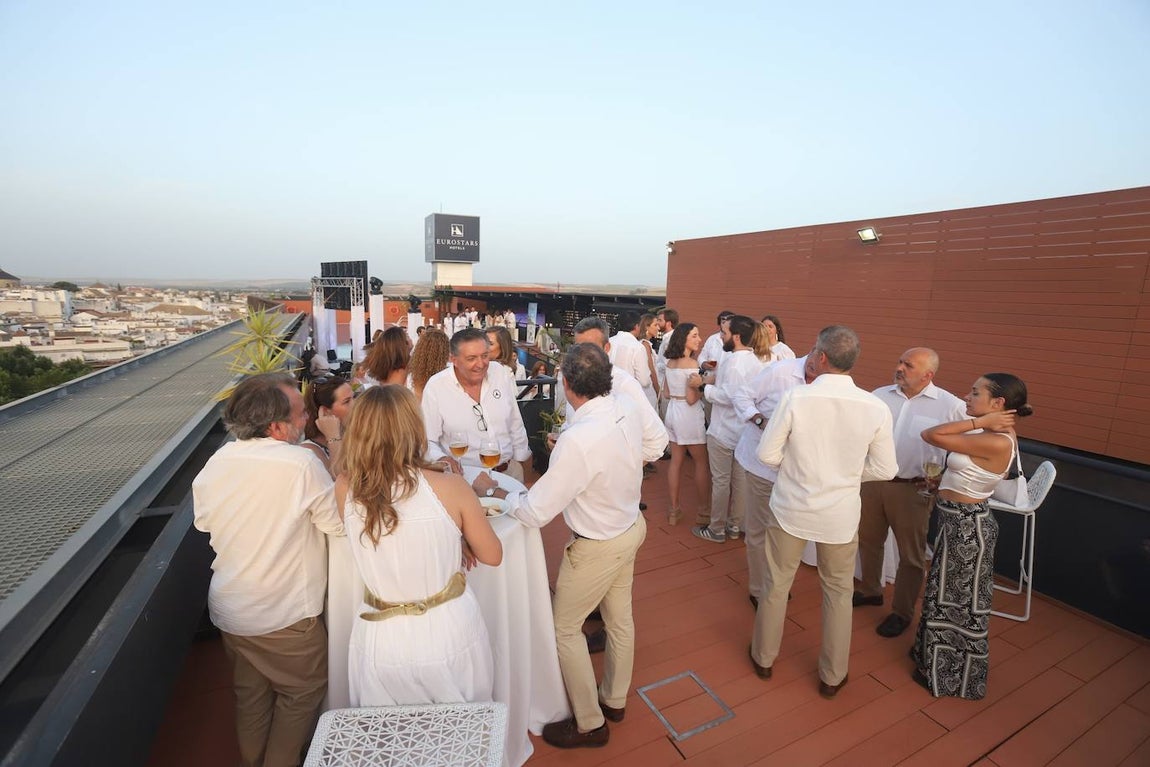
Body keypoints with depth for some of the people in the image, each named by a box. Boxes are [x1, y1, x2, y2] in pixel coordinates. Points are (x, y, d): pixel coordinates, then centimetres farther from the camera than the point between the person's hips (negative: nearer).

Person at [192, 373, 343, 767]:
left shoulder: (215, 462, -8)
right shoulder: (302, 463, -30)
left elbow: (203, 521, 9)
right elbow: (338, 523, -18)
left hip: (228, 611, 7)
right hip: (285, 615, -6)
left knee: (250, 694, 28)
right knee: (301, 695, 18)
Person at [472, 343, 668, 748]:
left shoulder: (577, 440, -36)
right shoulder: (628, 409, -14)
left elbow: (535, 512, -27)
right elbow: (656, 444, 9)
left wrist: (491, 490, -11)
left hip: (598, 546, -8)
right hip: (630, 527, 8)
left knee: (565, 628, 14)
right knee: (620, 616, 25)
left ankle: (590, 723, 33)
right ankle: (615, 699, 49)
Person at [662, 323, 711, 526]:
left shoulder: (670, 362, 5)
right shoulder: (691, 364, -17)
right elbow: (691, 399, -20)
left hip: (672, 412, 7)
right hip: (689, 416, -7)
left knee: (676, 461, 13)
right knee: (702, 462, 8)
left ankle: (674, 509, 20)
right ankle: (704, 511, 17)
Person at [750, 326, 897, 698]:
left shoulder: (795, 398, -19)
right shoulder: (876, 408, -12)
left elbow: (768, 454, -13)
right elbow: (885, 469, -3)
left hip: (791, 509, -1)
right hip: (841, 515, 2)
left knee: (777, 584, 18)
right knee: (838, 592, 22)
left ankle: (764, 658, 39)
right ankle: (832, 676, 38)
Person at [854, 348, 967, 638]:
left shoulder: (950, 406, -8)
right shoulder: (879, 395, 1)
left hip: (911, 489, -3)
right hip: (872, 481, 4)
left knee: (911, 554, 11)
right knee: (868, 540, 19)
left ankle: (902, 612, 31)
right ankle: (870, 591, 43)